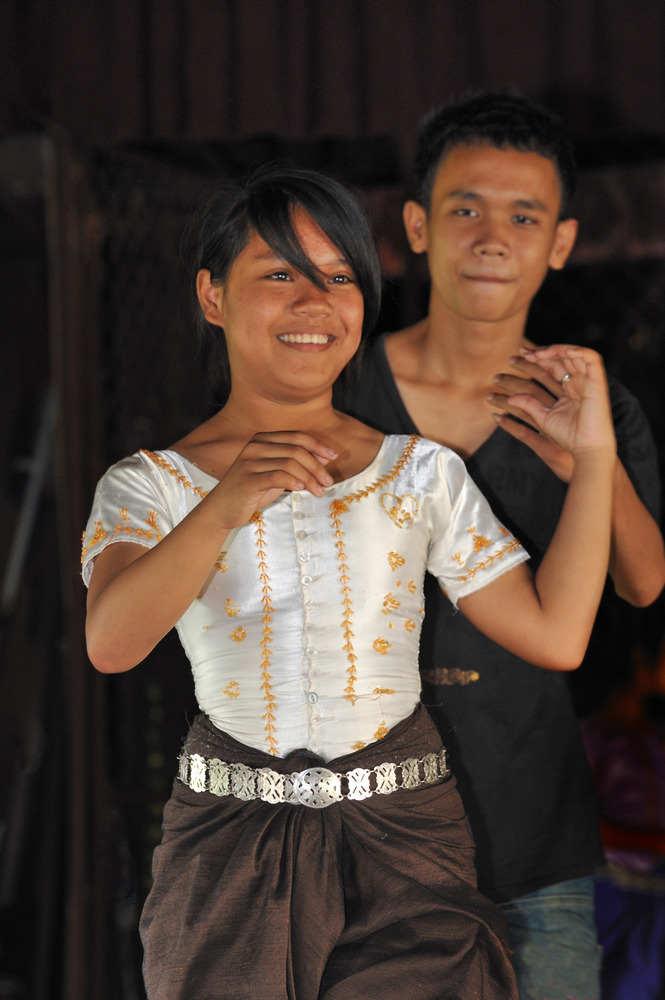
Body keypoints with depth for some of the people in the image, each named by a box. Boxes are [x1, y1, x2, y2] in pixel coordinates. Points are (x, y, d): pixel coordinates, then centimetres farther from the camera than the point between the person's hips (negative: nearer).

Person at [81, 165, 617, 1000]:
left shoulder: (423, 473, 8)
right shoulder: (148, 486, 2)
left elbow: (556, 637, 1)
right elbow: (112, 642, -19)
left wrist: (594, 454, -1)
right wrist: (224, 508, -33)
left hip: (401, 845, 1)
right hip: (228, 848, -1)